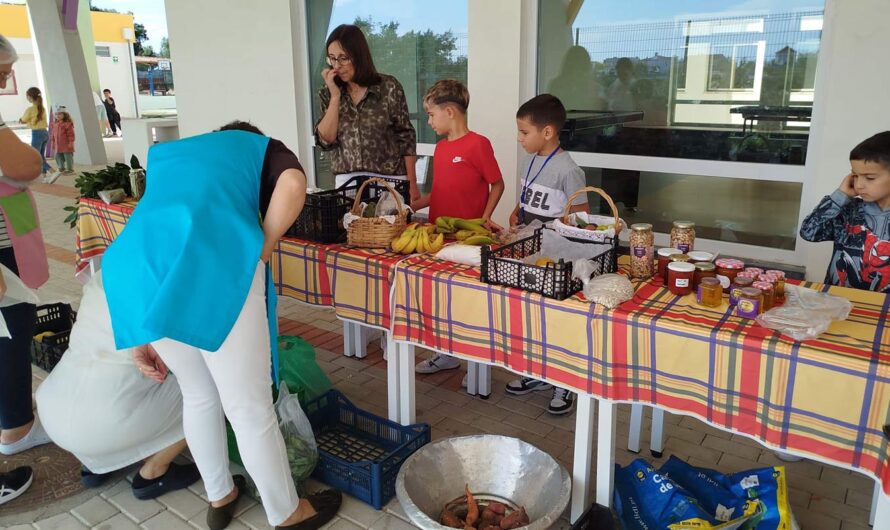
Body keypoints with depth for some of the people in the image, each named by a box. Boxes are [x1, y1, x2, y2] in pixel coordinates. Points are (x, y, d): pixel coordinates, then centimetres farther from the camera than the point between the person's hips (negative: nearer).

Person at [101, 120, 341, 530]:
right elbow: (293, 185, -1)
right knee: (250, 408, 10)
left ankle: (219, 497, 44)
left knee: (197, 395, 26)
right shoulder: (262, 147, 25)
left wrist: (143, 335, 28)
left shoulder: (165, 155, 37)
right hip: (216, 261, -5)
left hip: (140, 267, 5)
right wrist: (259, 253, 5)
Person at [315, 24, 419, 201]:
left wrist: (411, 184, -5)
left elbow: (406, 138, -3)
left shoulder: (388, 87, -5)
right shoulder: (328, 94, 5)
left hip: (388, 180, -2)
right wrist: (335, 96, -11)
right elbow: (326, 140, -5)